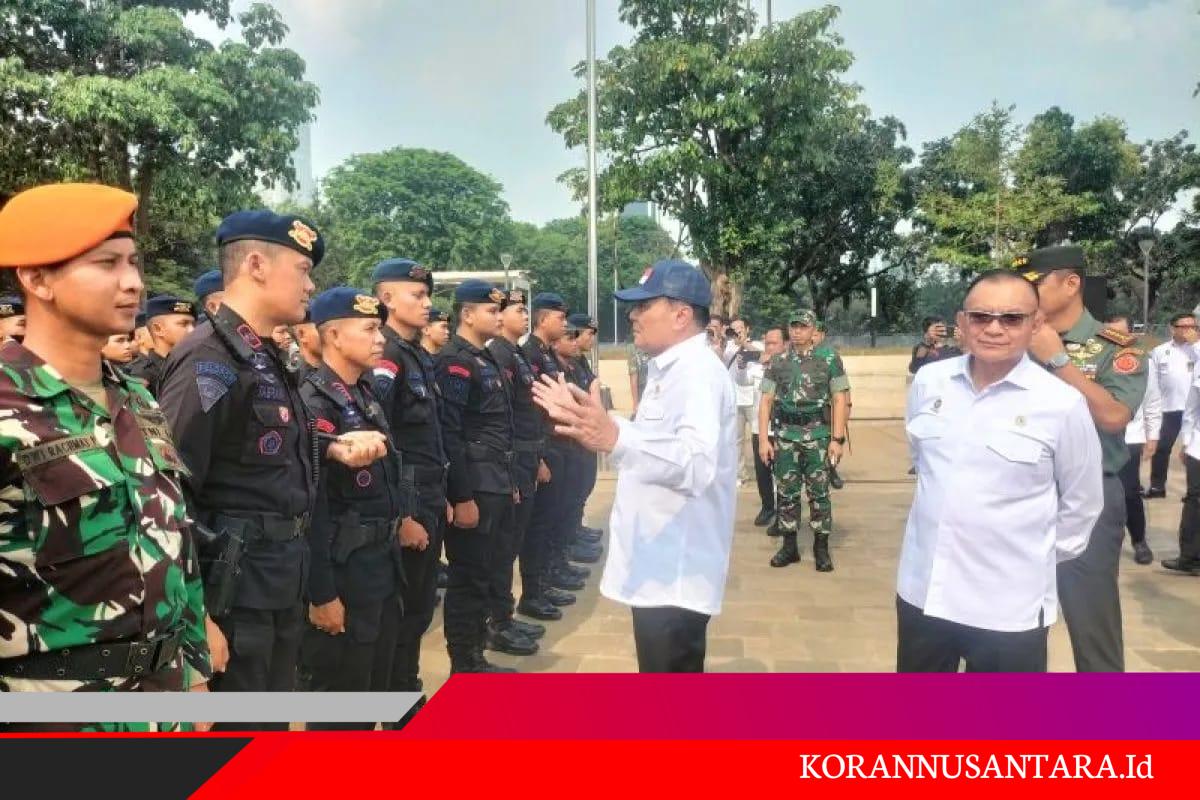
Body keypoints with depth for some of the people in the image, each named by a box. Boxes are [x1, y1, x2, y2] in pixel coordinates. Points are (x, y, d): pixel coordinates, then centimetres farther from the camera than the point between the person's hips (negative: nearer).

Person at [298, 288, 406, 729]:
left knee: (374, 685, 21)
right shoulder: (313, 404, -18)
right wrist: (321, 593, -21)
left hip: (381, 562, 9)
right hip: (342, 570, -9)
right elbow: (310, 508, -21)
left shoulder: (366, 395, 10)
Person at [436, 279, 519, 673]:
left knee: (484, 575, 16)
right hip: (474, 489, -10)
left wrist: (509, 481, 20)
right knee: (468, 579, 0)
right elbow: (449, 434, -20)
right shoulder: (455, 362, -14)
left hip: (496, 485, 10)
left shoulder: (486, 358, 16)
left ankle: (475, 658, 27)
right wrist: (462, 497, -21)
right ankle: (463, 669, 11)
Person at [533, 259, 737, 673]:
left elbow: (696, 462, -39)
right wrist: (582, 415, 22)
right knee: (663, 695, 25)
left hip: (677, 570, -11)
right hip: (659, 563, 11)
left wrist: (615, 439, -54)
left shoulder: (698, 373, -21)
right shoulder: (668, 369, 13)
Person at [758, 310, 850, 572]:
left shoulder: (830, 360, -1)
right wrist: (763, 438, -2)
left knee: (819, 493, 3)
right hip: (785, 436, 2)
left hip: (818, 435, -2)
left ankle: (821, 548, 13)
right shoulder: (777, 362, 5)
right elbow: (766, 401, 5)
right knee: (787, 492, 8)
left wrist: (837, 439, -9)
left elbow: (839, 400, -3)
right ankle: (789, 546, 18)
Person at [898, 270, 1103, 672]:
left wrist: (1043, 556, 7)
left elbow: (1082, 502, 0)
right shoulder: (927, 381, -2)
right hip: (922, 589, 4)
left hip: (1009, 605, -4)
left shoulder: (1063, 403, -12)